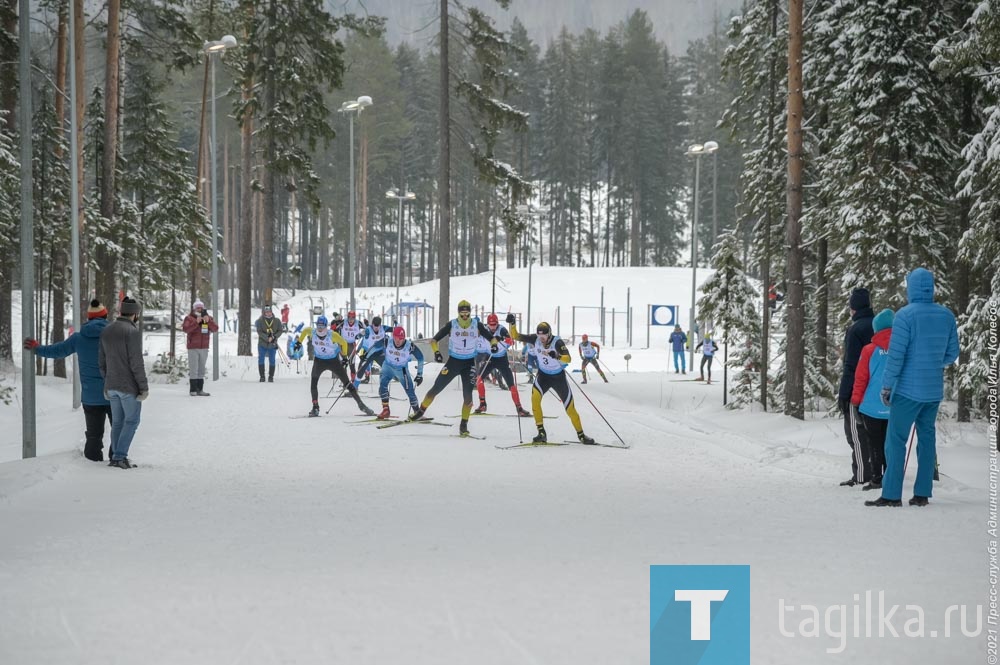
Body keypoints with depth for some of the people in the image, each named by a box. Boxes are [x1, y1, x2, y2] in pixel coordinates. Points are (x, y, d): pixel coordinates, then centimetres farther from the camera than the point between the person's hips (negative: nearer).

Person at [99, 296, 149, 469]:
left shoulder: (106, 331, 8)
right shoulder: (132, 332, -15)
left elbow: (102, 361, 13)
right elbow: (136, 362, -17)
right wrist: (144, 387, -11)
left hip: (111, 386, 7)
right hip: (129, 386, -7)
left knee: (117, 422, 13)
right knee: (131, 420, 3)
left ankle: (116, 456, 13)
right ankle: (120, 456, -5)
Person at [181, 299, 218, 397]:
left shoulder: (209, 318, 8)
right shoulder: (189, 318, -2)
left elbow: (215, 329, -5)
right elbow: (185, 329, -19)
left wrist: (208, 321, -21)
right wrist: (196, 322, -27)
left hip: (204, 348, 4)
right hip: (193, 348, -4)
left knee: (201, 370, 8)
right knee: (193, 370, -8)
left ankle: (200, 389, 12)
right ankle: (193, 390, -6)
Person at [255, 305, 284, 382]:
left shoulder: (276, 321, 0)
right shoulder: (260, 321, -3)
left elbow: (280, 331, 2)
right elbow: (259, 332, -10)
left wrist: (274, 337, -16)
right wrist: (267, 338, -22)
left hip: (273, 345, 1)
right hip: (262, 344, -1)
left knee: (272, 361, 5)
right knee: (261, 360, -2)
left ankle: (271, 377, 12)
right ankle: (262, 376, 6)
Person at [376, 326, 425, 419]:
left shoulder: (410, 346, -27)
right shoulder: (387, 342, -26)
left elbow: (420, 358, -12)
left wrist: (419, 375, -10)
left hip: (402, 369, -1)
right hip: (388, 366, 1)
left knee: (410, 391, -2)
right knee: (383, 384, -24)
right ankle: (385, 410, -17)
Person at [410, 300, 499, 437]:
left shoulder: (477, 325, -5)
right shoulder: (451, 325, -8)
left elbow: (491, 337, 2)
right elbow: (434, 340, -3)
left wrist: (493, 345, -21)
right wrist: (436, 352, -22)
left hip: (469, 363, 0)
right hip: (453, 362, 0)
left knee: (468, 395, -8)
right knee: (436, 388, 0)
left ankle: (464, 425, 4)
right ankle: (421, 410, 22)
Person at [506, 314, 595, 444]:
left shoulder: (557, 342, -25)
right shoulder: (535, 339, -15)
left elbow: (568, 359, -37)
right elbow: (515, 336, -12)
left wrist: (557, 356, -56)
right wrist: (512, 324, -30)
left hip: (559, 377, -2)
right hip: (543, 375, 2)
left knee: (570, 408, 4)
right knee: (535, 397, -27)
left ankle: (581, 435, 28)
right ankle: (541, 433, -22)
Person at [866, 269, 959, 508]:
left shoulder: (905, 315, -13)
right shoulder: (947, 316, 4)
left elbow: (896, 354, -14)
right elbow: (952, 354, 10)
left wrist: (887, 385, -8)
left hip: (908, 389, -6)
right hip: (935, 390, 6)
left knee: (896, 439, -3)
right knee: (927, 437, 11)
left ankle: (891, 494, -7)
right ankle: (922, 493, 11)